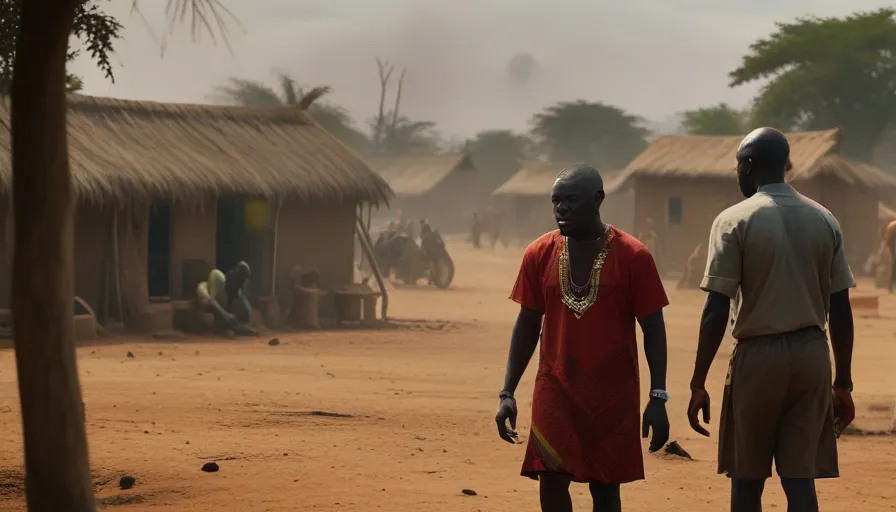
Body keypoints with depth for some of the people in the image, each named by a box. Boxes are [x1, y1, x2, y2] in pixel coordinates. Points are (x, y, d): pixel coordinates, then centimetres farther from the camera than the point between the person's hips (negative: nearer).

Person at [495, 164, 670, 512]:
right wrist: (507, 393, 3)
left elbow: (653, 329, -4)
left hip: (613, 395, -2)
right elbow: (527, 326, 8)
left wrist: (658, 398, -9)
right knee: (552, 480, -3)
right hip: (555, 391, 2)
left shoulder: (633, 256, -7)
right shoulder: (539, 254, 1)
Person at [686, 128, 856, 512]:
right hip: (811, 356, 3)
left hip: (758, 356, -3)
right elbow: (840, 311, 7)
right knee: (800, 479, 2)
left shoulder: (735, 221, -6)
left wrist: (699, 383, -5)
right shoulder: (824, 221, 7)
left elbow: (717, 311, -10)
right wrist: (843, 384, 14)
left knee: (747, 480, 10)